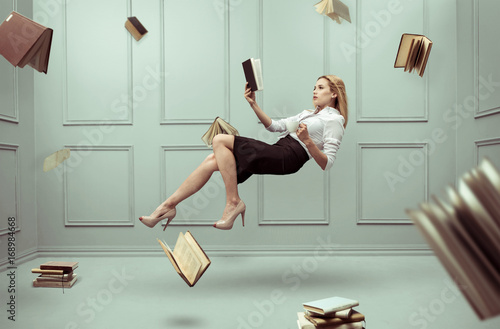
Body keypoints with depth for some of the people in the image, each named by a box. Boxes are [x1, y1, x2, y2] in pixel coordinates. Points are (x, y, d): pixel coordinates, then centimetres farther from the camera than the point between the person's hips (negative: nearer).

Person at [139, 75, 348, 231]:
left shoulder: (334, 119, 4)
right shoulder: (309, 113, 31)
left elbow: (327, 164, -7)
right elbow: (274, 126, 27)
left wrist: (308, 141, -23)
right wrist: (253, 104, 18)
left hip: (289, 157, -8)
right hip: (278, 151, 8)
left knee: (220, 140, -18)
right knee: (213, 160, -7)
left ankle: (233, 201, -15)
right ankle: (168, 206, -5)